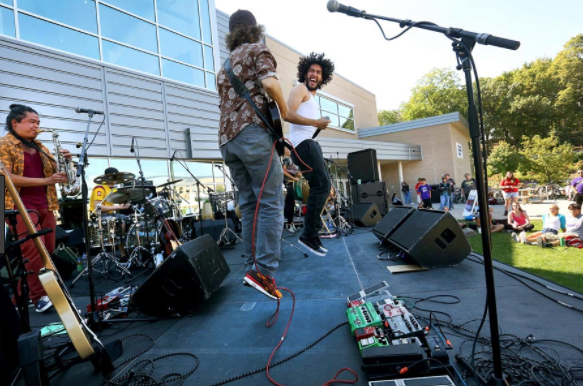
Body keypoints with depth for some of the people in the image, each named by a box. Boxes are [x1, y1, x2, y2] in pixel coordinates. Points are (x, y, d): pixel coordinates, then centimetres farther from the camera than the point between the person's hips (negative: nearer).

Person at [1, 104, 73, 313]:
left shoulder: (40, 147, 17)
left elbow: (54, 173, 18)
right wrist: (43, 181, -20)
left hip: (45, 206, 7)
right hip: (20, 207, -7)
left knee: (47, 252, 8)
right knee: (35, 253, -12)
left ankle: (22, 295, 25)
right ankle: (40, 297, -1)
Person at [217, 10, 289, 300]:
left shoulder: (224, 66, 29)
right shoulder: (258, 50, 7)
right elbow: (269, 83, -13)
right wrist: (284, 111, 2)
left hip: (227, 139, 8)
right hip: (252, 132, -7)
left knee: (249, 204, 8)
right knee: (271, 202, -8)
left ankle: (252, 268, 10)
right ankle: (264, 271, -13)